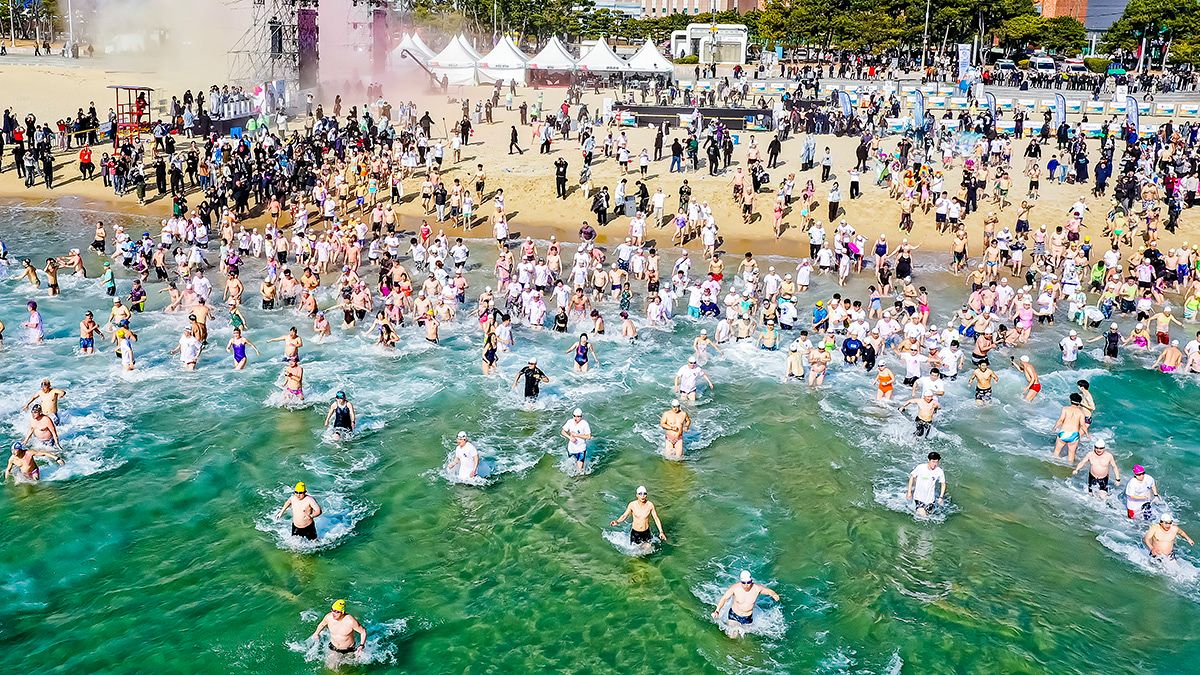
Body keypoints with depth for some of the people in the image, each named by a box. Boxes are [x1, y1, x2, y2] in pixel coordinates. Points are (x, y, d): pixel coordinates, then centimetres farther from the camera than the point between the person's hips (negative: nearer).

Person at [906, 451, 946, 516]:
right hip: (919, 496, -2)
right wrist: (909, 492, -2)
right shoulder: (920, 467, -18)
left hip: (930, 498, 3)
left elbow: (943, 484, 3)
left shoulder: (939, 471, -14)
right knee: (922, 514, -14)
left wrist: (941, 497, -2)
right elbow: (912, 477, -3)